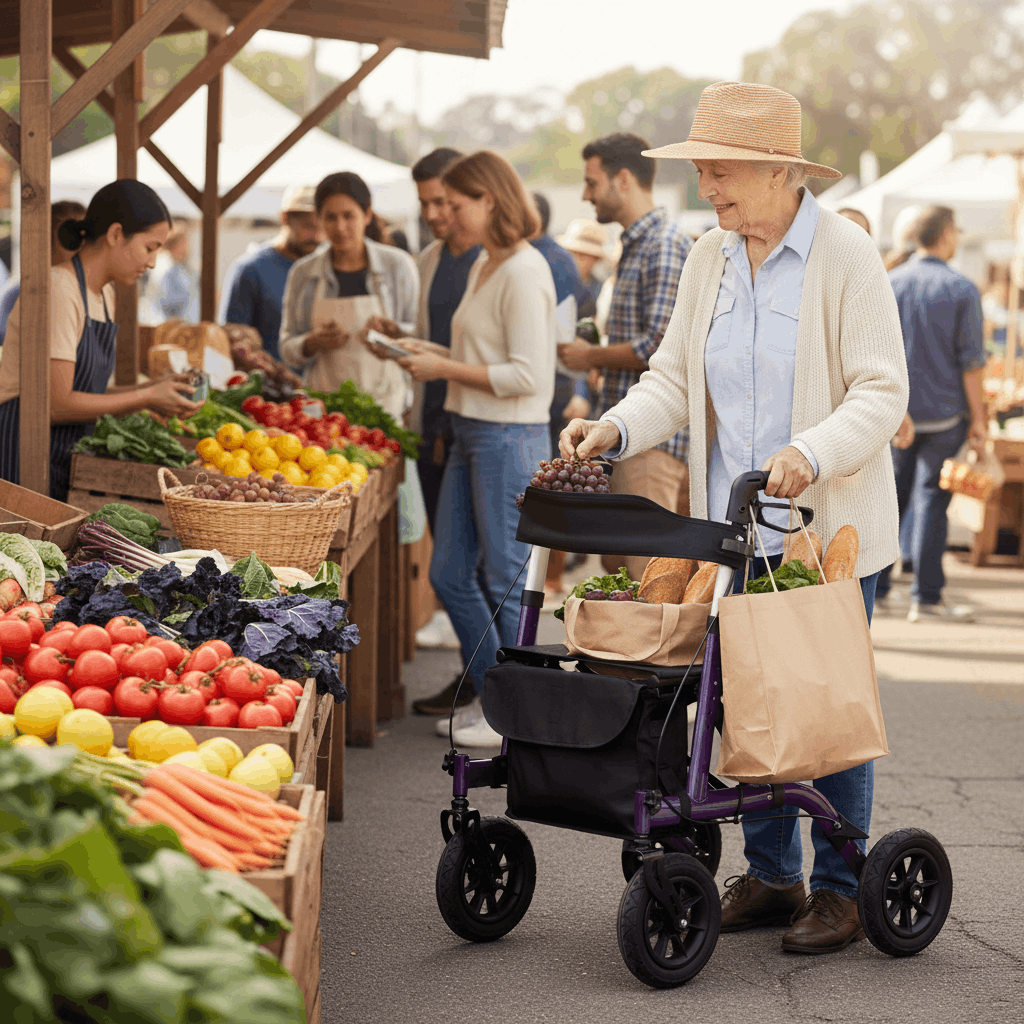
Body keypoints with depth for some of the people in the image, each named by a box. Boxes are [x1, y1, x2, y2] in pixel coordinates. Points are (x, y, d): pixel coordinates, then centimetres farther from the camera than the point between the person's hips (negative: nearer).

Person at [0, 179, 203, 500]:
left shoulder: (103, 294, 14)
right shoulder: (57, 291, -15)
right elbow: (55, 404, -19)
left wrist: (156, 388, 3)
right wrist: (146, 398, -11)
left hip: (65, 459, 9)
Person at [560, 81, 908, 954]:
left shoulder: (845, 254, -10)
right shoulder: (710, 259, 8)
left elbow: (881, 392, -13)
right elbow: (675, 380, 9)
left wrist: (811, 453, -30)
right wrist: (616, 430, -10)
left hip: (832, 526, -5)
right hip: (736, 524, 5)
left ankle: (839, 889, 12)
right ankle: (770, 875, 22)